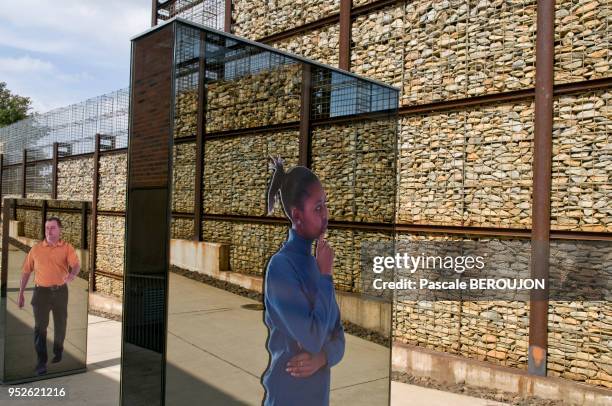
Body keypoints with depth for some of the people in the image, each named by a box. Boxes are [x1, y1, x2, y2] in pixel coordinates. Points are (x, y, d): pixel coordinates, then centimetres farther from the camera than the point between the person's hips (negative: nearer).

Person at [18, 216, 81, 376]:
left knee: (60, 324, 13)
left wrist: (72, 274, -41)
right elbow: (26, 271, 8)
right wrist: (21, 293, 7)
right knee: (40, 326, -3)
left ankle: (58, 351, 35)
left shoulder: (67, 248, -3)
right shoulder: (36, 249, 3)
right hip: (41, 291, 0)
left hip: (60, 291, 0)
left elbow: (77, 265, -18)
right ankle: (41, 361, 2)